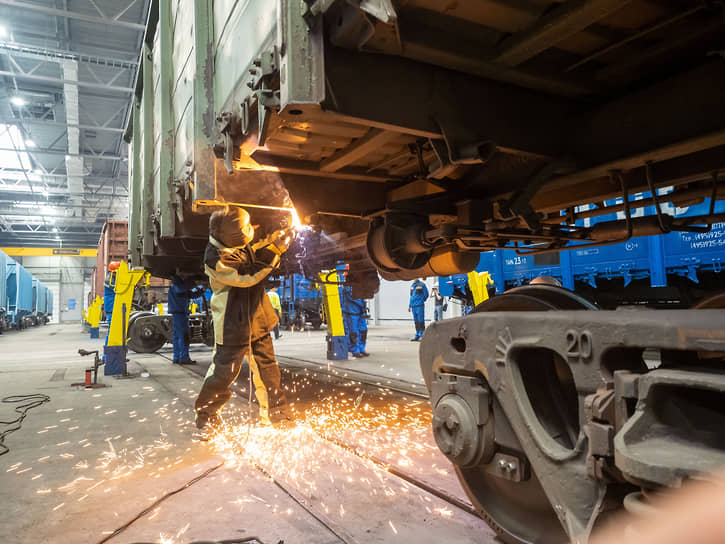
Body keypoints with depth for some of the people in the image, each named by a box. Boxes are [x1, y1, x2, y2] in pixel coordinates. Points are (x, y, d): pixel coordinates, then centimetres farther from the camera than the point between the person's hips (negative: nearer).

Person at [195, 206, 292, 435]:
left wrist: (273, 241, -1)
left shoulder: (241, 245, 0)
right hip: (233, 324, -7)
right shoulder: (215, 258, -23)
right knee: (224, 372, 3)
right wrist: (274, 250, -26)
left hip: (257, 319, 8)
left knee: (267, 367, 13)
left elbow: (256, 256, 19)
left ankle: (276, 415, 26)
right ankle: (206, 418, 26)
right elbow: (247, 276, -28)